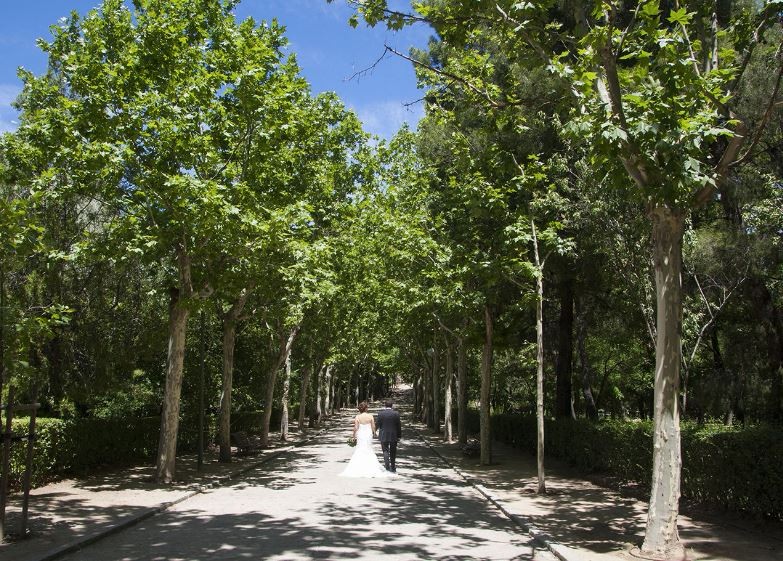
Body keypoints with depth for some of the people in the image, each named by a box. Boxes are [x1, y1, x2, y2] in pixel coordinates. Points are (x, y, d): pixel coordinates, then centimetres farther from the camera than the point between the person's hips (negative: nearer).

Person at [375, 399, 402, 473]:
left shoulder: (380, 413, -7)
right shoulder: (396, 414, -7)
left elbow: (379, 425, -2)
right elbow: (398, 425, -4)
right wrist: (399, 435, 5)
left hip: (384, 436, -1)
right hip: (394, 436, 1)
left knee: (385, 451, 5)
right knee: (393, 452, 12)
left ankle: (387, 468, -7)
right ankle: (393, 468, 18)